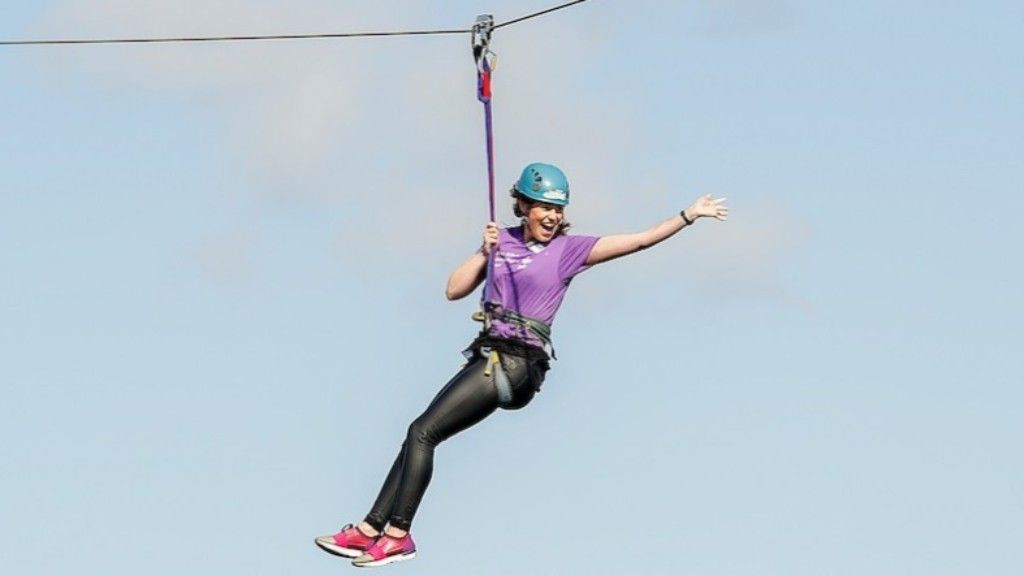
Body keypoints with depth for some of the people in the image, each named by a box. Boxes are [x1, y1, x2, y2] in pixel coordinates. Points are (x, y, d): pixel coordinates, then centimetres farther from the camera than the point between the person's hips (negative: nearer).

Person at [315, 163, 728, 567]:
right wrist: (484, 252, -2)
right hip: (489, 357, 6)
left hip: (516, 362, -6)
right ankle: (370, 530, 5)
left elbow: (639, 241, -7)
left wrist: (689, 216, -12)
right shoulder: (504, 241, 13)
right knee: (420, 435, 2)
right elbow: (454, 290, 10)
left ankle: (398, 535, -9)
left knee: (423, 432, -11)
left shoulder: (569, 249, -1)